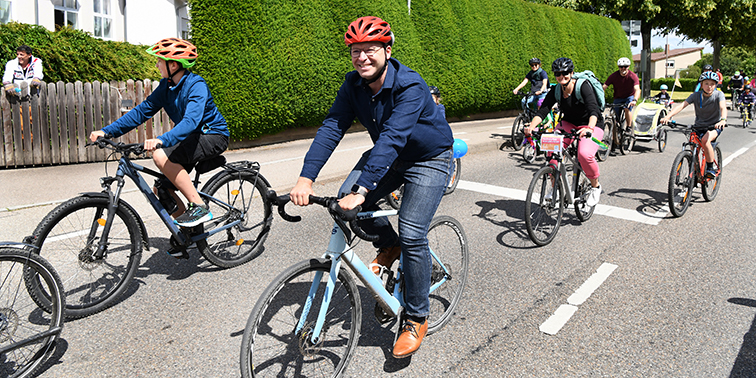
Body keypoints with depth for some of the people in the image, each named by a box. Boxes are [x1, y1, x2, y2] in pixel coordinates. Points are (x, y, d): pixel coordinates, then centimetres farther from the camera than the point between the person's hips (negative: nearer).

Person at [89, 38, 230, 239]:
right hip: (192, 137, 8)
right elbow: (142, 111, 4)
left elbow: (192, 120, -37)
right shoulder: (166, 85, 3)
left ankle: (199, 207, -21)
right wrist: (107, 131, -4)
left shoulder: (196, 85, -22)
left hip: (213, 136, -8)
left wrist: (162, 140, -53)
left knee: (161, 156, -30)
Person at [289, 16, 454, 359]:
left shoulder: (410, 87, -30)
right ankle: (389, 246, 13)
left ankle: (417, 318, 1)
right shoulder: (354, 84, -11)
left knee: (412, 233, -18)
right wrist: (306, 177, -32)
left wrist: (362, 190, -51)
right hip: (389, 157, 6)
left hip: (429, 160, -6)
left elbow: (392, 139, -41)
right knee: (348, 195, -17)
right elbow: (332, 128, -19)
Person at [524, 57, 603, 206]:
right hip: (568, 124, 5)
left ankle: (595, 186, -4)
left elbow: (593, 110, -34)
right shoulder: (555, 91, -8)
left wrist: (589, 128, -54)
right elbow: (542, 111, -17)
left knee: (585, 154, -31)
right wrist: (531, 126, -36)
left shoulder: (583, 86, -22)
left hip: (590, 125, -4)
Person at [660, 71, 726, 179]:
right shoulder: (696, 95, -6)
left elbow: (723, 107, -27)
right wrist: (668, 117, -35)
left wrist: (723, 120, -49)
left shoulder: (718, 94, -9)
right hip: (699, 126, 3)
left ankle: (711, 168, -19)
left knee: (705, 140, -33)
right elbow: (682, 105, -19)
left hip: (714, 126, -3)